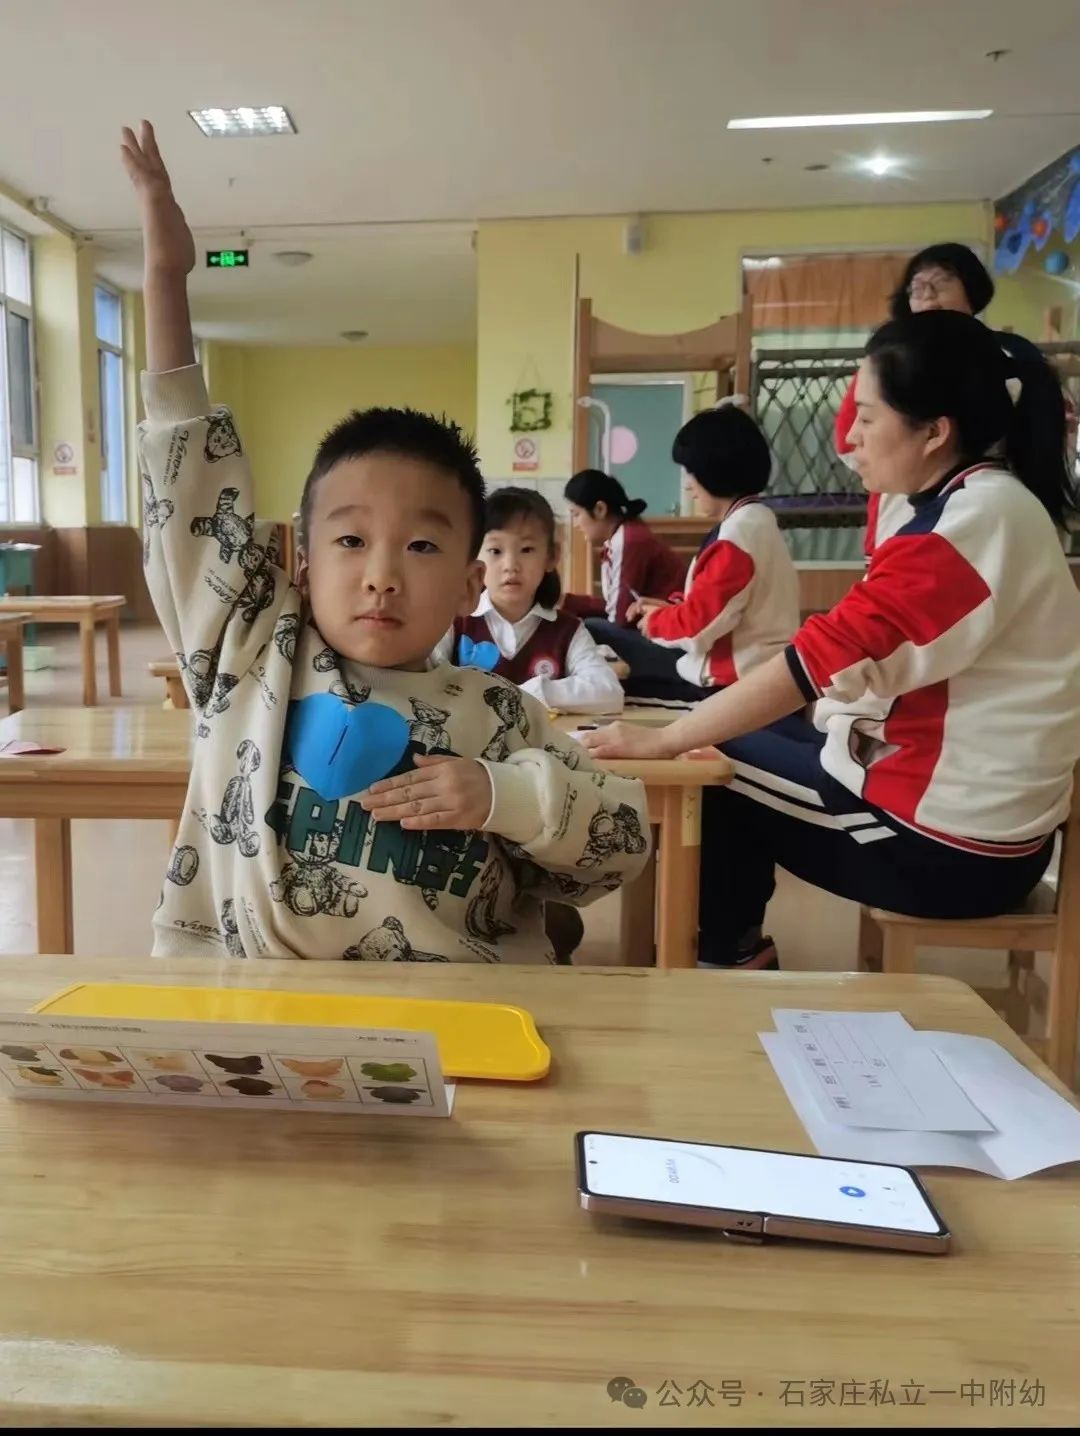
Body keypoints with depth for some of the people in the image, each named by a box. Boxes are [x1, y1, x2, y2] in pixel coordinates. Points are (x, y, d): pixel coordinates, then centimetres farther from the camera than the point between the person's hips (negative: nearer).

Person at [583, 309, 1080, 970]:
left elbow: (821, 659, -26)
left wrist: (663, 740, -19)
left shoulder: (975, 519, -21)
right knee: (739, 739, 14)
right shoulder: (984, 505, 8)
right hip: (971, 805, 9)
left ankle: (731, 958, 22)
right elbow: (862, 655, 5)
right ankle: (736, 952, 24)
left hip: (950, 840, -9)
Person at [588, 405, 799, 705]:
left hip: (732, 677, -10)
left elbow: (700, 620, -20)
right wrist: (670, 607, 9)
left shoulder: (740, 530, -19)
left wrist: (655, 621, -1)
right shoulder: (755, 519, 14)